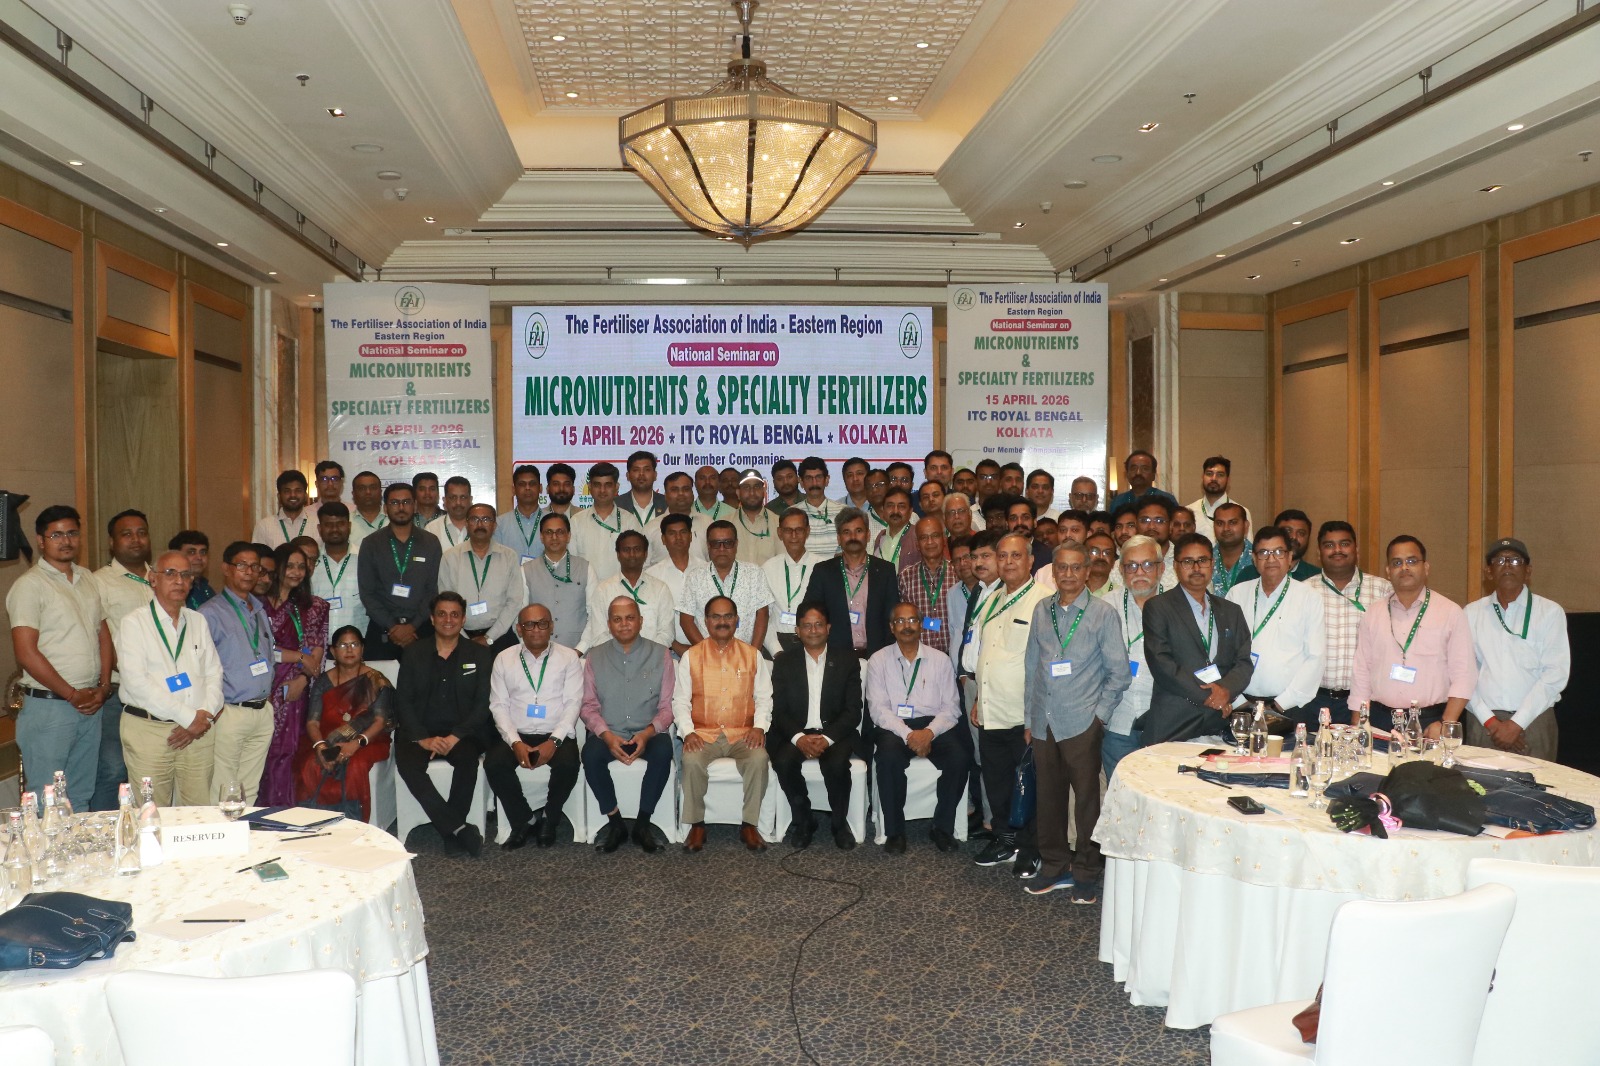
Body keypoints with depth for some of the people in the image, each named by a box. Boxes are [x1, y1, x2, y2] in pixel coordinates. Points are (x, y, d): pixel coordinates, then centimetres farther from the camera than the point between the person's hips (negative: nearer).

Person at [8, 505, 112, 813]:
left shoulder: (88, 580, 12)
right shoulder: (30, 584, -9)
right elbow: (26, 653, -14)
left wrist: (103, 687, 2)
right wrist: (73, 695, -11)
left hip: (90, 705, 6)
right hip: (48, 706, -6)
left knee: (81, 796, 14)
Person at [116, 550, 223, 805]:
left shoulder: (198, 621, 16)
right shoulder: (134, 623, 0)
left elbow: (214, 673, 13)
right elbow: (136, 682, -10)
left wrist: (206, 715, -6)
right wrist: (189, 717, -13)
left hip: (198, 731, 4)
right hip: (149, 729, -4)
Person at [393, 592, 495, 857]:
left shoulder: (480, 655, 9)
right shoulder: (414, 652, 11)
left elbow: (483, 704, 1)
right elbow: (403, 700, 4)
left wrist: (455, 737, -14)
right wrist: (423, 739, -12)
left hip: (462, 734, -1)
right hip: (420, 733, 1)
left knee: (468, 759, -34)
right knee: (406, 762, -31)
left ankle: (451, 834, -21)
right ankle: (460, 829, -29)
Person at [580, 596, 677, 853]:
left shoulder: (660, 655, 5)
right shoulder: (594, 657, 8)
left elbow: (666, 706, 0)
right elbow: (588, 706, 2)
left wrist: (648, 733, -18)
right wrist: (607, 735, -16)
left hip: (647, 733, 0)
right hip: (608, 733, 1)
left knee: (663, 751, -32)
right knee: (590, 753, -31)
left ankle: (643, 823, -16)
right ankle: (615, 822, -12)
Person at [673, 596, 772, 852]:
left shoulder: (752, 656, 10)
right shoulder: (691, 657, 7)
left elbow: (764, 697, 9)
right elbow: (680, 700, 5)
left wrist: (759, 726, -8)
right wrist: (688, 732, -11)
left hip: (743, 734, 0)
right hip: (703, 734, 0)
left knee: (759, 759, -30)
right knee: (692, 761, -32)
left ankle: (749, 824, -15)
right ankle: (697, 824, -13)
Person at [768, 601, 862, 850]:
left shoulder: (848, 662, 5)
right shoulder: (784, 661, 7)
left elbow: (853, 712, -2)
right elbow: (779, 710, 1)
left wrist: (827, 738, -18)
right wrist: (798, 737, -18)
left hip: (835, 733, -1)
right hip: (795, 733, 1)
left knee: (836, 764, -32)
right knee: (783, 762, -30)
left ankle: (840, 823, -5)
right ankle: (804, 821, -6)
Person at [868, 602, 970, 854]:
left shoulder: (940, 660, 10)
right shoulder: (878, 660, 6)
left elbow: (950, 708, 4)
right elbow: (878, 708, -3)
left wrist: (929, 732, -15)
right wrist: (908, 734, -17)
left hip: (932, 726, 2)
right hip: (893, 727, -1)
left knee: (958, 757, -27)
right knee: (889, 756, -34)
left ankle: (942, 828, -8)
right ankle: (894, 831, -17)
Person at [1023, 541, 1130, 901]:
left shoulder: (1102, 612, -3)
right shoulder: (1042, 610, 8)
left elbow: (1118, 672, -1)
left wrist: (1099, 715, -5)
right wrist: (1030, 716, 11)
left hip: (1082, 723, -3)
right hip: (1044, 723, 4)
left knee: (1087, 799, 3)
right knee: (1048, 797, 11)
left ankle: (1086, 873, 17)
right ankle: (1054, 866, 25)